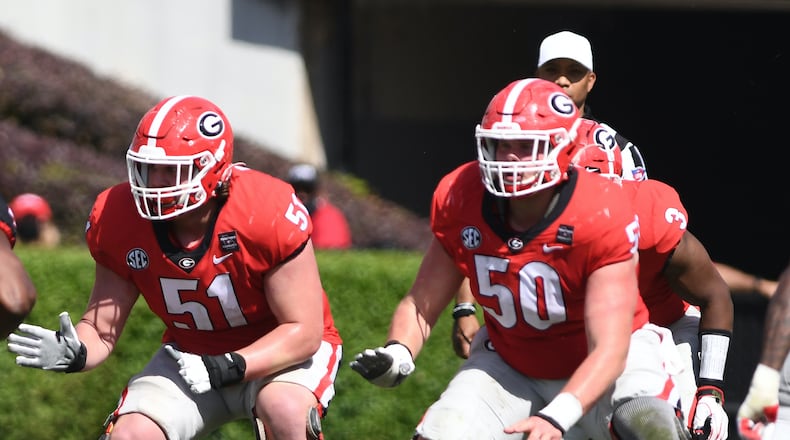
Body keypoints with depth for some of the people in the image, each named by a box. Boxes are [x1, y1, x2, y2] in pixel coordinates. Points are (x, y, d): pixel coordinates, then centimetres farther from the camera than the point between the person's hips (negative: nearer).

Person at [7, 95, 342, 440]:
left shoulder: (269, 214, -27)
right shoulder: (122, 220, -15)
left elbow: (304, 331, -21)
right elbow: (101, 328, -6)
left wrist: (229, 368, -35)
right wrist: (75, 353, -31)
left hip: (283, 352, -4)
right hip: (192, 355, 4)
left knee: (286, 412, -35)